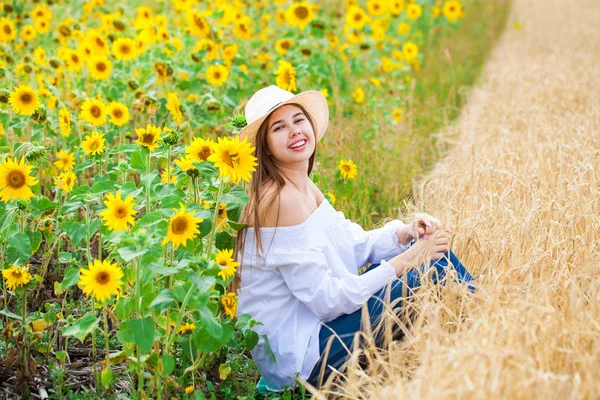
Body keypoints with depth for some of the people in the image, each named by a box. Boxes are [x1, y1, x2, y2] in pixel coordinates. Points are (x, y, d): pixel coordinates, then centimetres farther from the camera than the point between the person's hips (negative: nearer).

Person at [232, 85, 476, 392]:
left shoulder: (306, 189, 7)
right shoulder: (280, 200, -21)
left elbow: (357, 246, 10)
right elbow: (325, 300, -23)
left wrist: (404, 233, -9)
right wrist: (408, 260, -19)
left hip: (317, 323, 9)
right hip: (299, 355, -9)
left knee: (432, 248, 4)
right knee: (429, 273, -15)